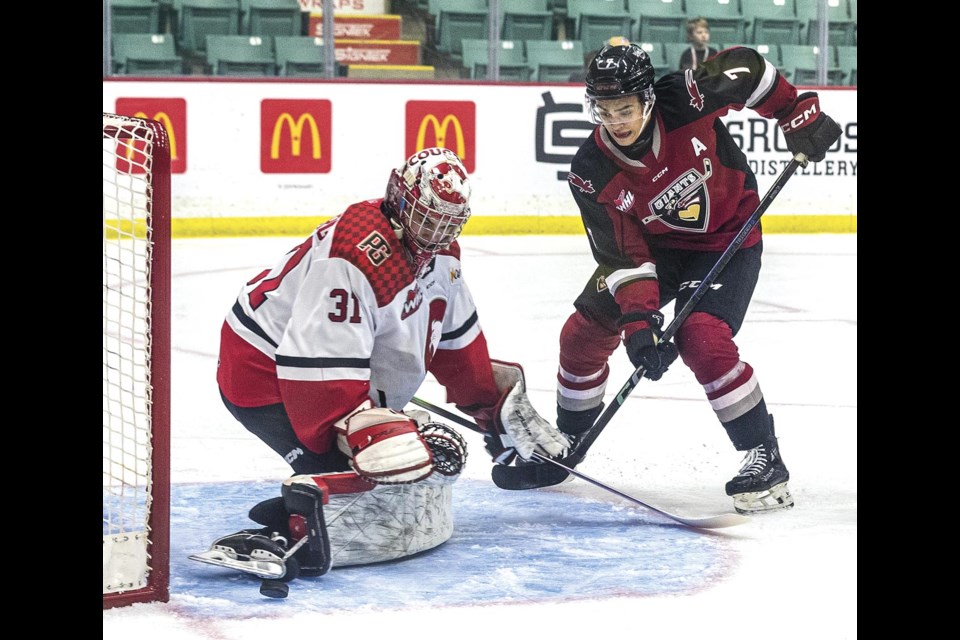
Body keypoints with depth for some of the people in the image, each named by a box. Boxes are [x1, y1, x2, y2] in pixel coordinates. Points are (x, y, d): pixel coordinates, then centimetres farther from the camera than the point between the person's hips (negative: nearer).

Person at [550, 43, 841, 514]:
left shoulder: (686, 99, -28)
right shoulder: (591, 174, -21)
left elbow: (747, 69, -10)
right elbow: (623, 254, -20)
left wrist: (799, 116, -9)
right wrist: (637, 321, -30)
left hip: (727, 238, -4)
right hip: (655, 245, 4)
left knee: (701, 339, -25)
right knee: (585, 331, -3)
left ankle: (765, 459, -16)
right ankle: (567, 440, 21)